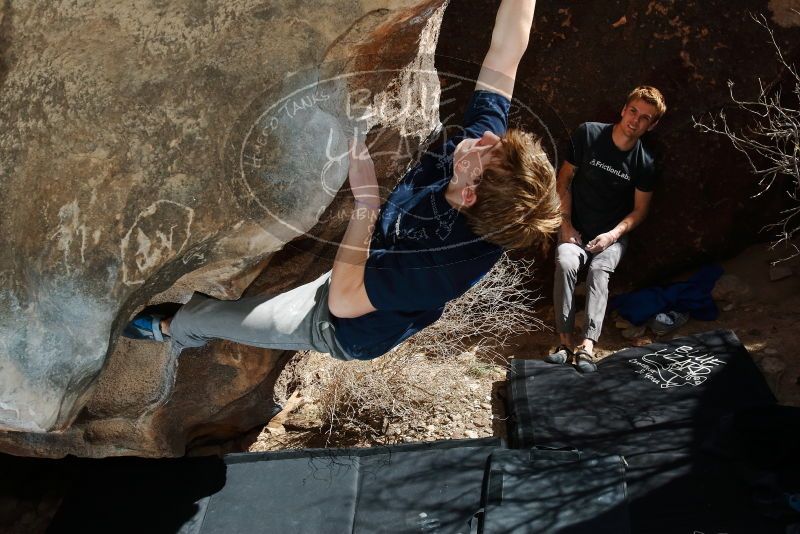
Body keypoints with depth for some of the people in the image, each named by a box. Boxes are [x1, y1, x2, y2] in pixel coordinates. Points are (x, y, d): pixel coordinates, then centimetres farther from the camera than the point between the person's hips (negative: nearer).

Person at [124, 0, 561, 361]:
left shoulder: (444, 263, -45)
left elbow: (344, 299, -36)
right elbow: (506, 47, -25)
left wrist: (365, 202, -41)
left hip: (342, 326, -6)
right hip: (374, 271, 7)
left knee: (199, 315, 7)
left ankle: (172, 330, 45)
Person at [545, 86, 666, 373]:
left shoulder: (645, 163, -7)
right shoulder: (588, 134, -7)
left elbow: (640, 209, 1)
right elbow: (565, 178, 0)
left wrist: (613, 235, -16)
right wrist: (566, 223, -8)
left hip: (612, 233, 0)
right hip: (576, 227, 0)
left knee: (599, 270, -30)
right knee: (565, 263, -30)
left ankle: (587, 344, -39)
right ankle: (565, 340, -31)